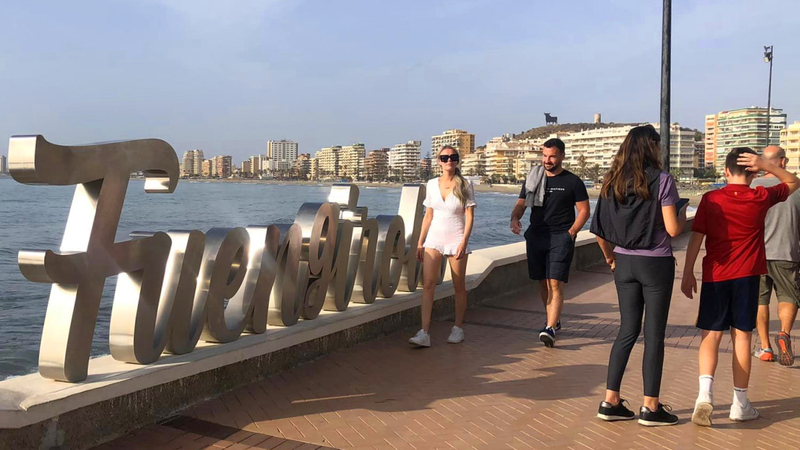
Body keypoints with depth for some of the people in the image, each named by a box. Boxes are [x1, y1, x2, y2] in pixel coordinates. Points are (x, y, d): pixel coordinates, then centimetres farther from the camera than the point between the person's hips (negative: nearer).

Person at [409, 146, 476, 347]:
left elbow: (469, 216, -4)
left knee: (459, 286, 5)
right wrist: (420, 242, 9)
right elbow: (428, 215, 12)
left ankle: (458, 328, 20)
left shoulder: (465, 185, -1)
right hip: (434, 238, 3)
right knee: (428, 284, -8)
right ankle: (424, 333, -10)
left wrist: (464, 241, -14)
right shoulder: (432, 185, 8)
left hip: (456, 239, -2)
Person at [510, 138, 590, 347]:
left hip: (561, 237, -4)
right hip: (536, 235, 5)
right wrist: (515, 218, -12)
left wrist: (570, 233, -10)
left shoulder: (572, 181, 0)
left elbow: (584, 210, 1)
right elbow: (521, 204, 10)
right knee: (543, 282, 10)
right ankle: (555, 320, 27)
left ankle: (550, 328, -17)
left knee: (556, 283, -13)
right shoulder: (533, 179, 11)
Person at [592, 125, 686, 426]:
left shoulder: (613, 182, 4)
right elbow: (672, 229, -13)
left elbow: (599, 230, 5)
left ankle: (610, 402, 15)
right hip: (656, 264, -5)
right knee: (654, 335, 4)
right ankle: (650, 408, 12)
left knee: (627, 331, 13)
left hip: (625, 263, 5)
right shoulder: (662, 181, -10)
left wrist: (609, 257, 19)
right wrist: (683, 214, 8)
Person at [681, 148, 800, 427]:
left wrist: (688, 273, 2)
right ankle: (740, 404, 16)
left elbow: (696, 238, -5)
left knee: (711, 335, 4)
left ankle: (705, 393, -17)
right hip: (747, 276, 0)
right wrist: (765, 165, 2)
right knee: (742, 336, 8)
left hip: (714, 276, 0)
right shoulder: (761, 198, -2)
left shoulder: (710, 199, -4)